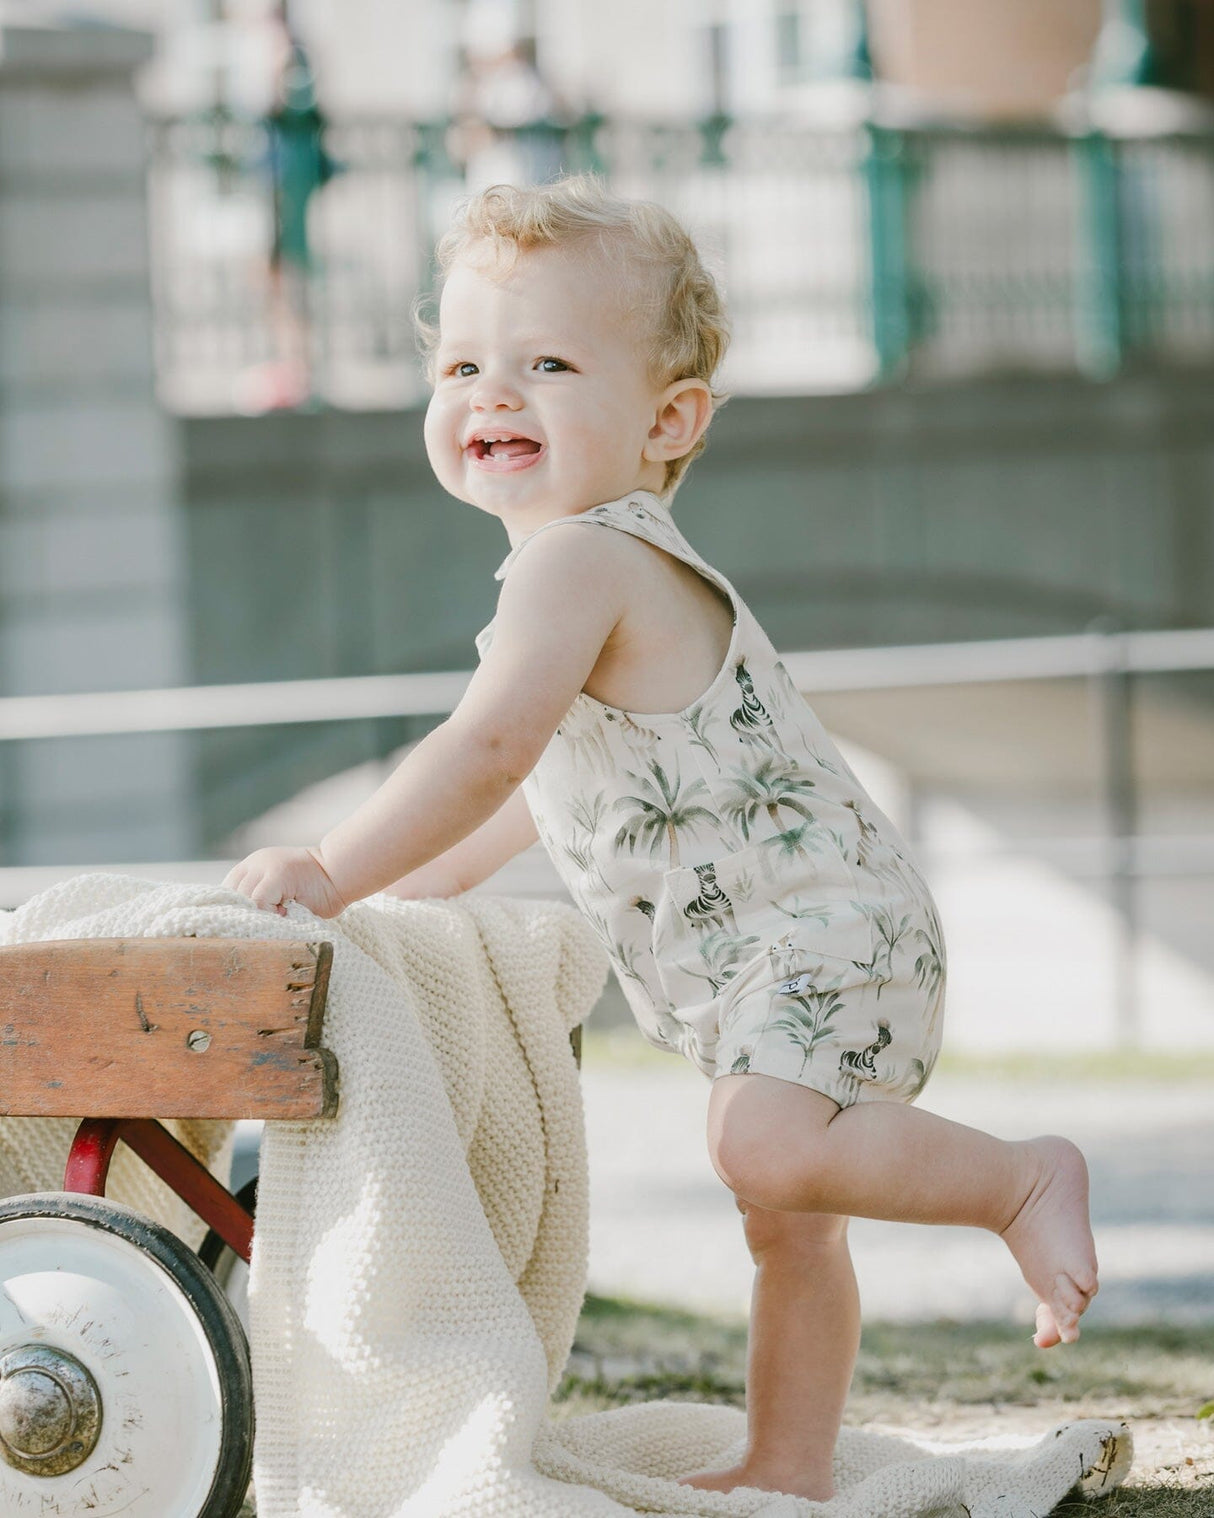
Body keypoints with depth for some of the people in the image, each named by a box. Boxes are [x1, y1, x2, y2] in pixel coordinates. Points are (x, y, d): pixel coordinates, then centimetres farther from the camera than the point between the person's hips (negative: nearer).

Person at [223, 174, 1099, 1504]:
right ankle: (788, 1467, 22)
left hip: (815, 926, -11)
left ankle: (1022, 1180, -11)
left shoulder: (580, 560, -17)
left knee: (769, 1149, -29)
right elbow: (552, 776, 30)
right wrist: (418, 883, 27)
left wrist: (333, 873, -25)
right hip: (753, 955, 11)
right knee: (785, 1215, 15)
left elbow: (491, 748, -28)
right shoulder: (618, 567, 18)